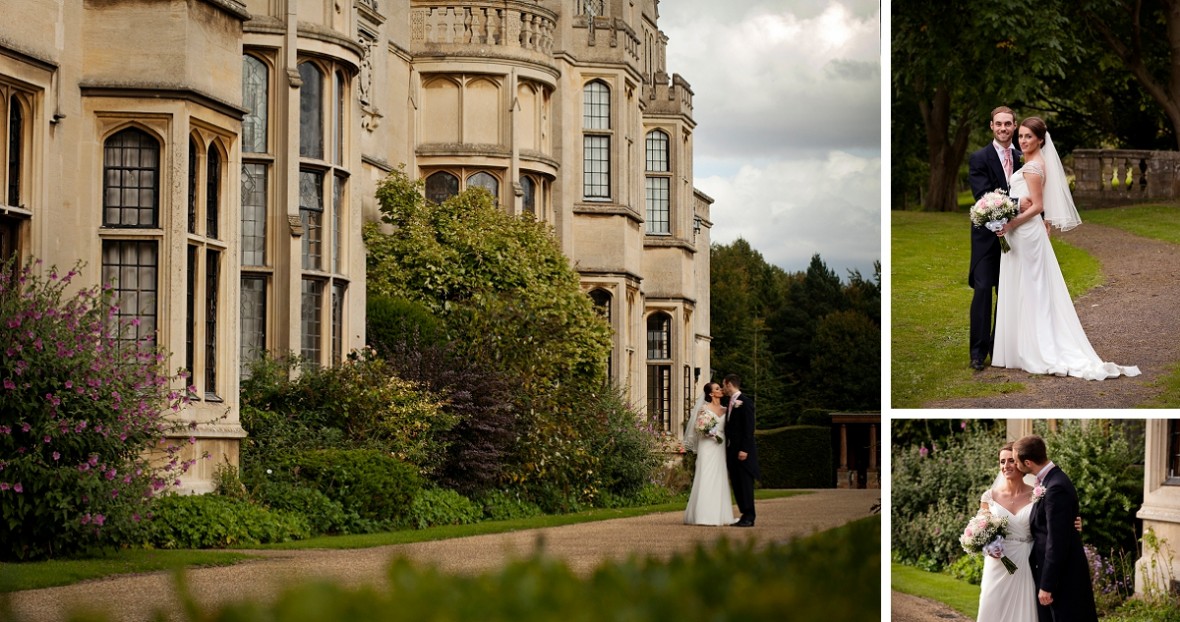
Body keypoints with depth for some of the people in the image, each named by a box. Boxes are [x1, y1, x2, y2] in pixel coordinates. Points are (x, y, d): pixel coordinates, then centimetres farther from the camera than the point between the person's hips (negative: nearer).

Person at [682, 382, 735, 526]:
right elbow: (697, 428, -3)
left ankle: (719, 515, 5)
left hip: (720, 448, 5)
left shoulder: (724, 410, 14)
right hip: (708, 447, -5)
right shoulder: (704, 408, -1)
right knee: (706, 479, -8)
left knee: (720, 480, 3)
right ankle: (704, 515, -9)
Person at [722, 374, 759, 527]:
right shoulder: (730, 403, 18)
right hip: (732, 451, 9)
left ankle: (749, 518, -5)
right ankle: (744, 515, 11)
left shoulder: (745, 401, -9)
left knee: (745, 484, -7)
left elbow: (749, 427, -15)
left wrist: (744, 449, -20)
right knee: (736, 485, 7)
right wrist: (728, 451, 14)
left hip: (743, 451, -9)